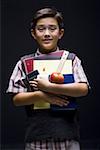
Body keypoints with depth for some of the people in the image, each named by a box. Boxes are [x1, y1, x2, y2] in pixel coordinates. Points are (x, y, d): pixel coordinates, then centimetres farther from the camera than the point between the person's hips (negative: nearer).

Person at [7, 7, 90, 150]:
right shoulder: (25, 63, 6)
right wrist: (40, 95, -15)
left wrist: (49, 87, -15)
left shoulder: (71, 59, 3)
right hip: (36, 135, 1)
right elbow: (16, 99, 2)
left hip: (67, 133, -1)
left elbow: (83, 89, -11)